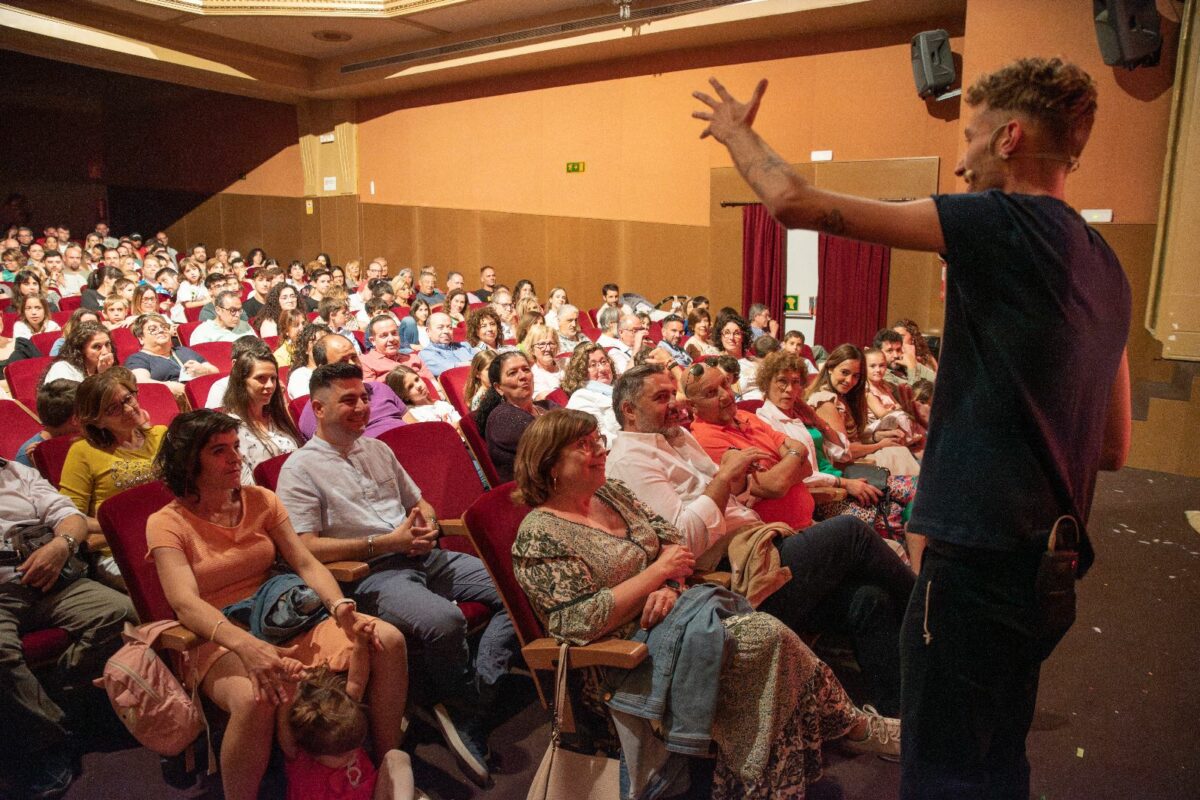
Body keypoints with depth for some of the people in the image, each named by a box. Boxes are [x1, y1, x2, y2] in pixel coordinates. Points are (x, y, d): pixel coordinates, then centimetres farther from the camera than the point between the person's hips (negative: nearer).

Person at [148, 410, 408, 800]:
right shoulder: (167, 523, -6)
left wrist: (339, 605, -20)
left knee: (389, 640, -17)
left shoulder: (260, 500, 8)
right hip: (220, 640, -5)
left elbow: (305, 563, 2)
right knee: (255, 699, -40)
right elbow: (186, 603, -21)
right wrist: (247, 645, -40)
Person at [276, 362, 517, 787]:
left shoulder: (377, 449, 20)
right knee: (444, 619, -35)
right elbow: (307, 548, -11)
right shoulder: (300, 468, -1)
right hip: (371, 573, -7)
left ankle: (469, 703, -11)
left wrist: (427, 522, 1)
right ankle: (461, 711, -6)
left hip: (423, 557, 7)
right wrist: (388, 542, -14)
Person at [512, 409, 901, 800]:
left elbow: (671, 539, 10)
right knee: (766, 636, -19)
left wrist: (670, 587, -12)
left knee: (769, 633, -16)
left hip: (671, 609, 8)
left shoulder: (610, 491, 9)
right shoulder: (539, 537, -14)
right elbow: (583, 621, -21)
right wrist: (658, 571, -18)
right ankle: (851, 723, 2)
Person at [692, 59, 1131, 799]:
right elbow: (1113, 450, 16)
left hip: (978, 557, -9)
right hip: (1050, 565, 9)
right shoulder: (1104, 267, 11)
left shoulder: (1001, 223, -13)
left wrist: (739, 134, 5)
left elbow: (794, 202, -14)